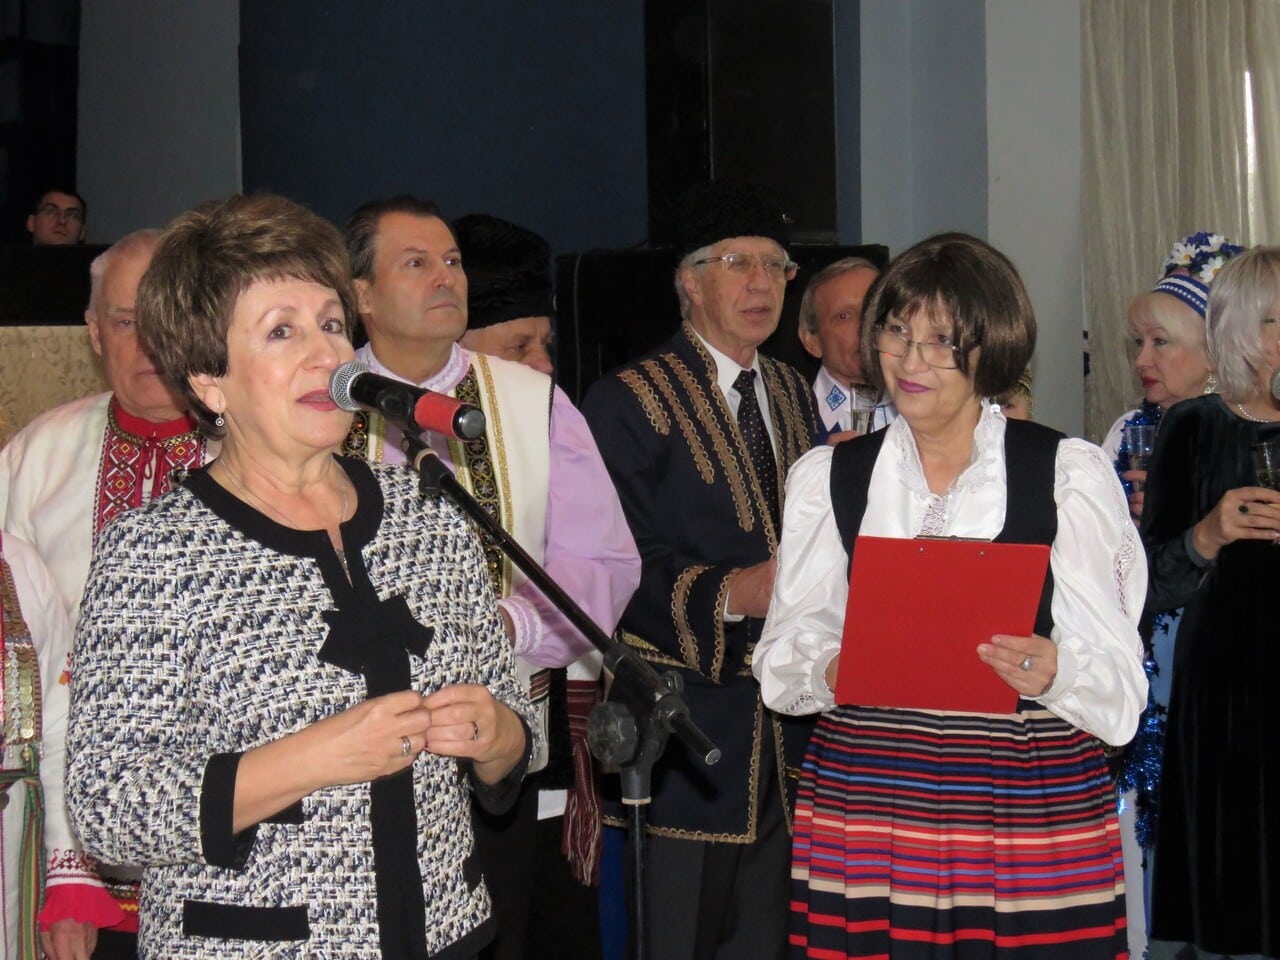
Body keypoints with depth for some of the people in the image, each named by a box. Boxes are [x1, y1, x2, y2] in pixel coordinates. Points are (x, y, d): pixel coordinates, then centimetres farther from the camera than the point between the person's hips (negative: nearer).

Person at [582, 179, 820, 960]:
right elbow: (622, 567, -14)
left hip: (788, 714, 7)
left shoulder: (795, 395, 16)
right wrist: (730, 594, -26)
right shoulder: (629, 401, -6)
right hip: (688, 717, -7)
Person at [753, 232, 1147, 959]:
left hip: (1035, 813, -1)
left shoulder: (1070, 474, 1)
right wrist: (829, 671, -13)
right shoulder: (827, 477, 9)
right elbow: (782, 654, 8)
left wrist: (1054, 671, -22)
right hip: (862, 807, 2)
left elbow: (1121, 680, -1)